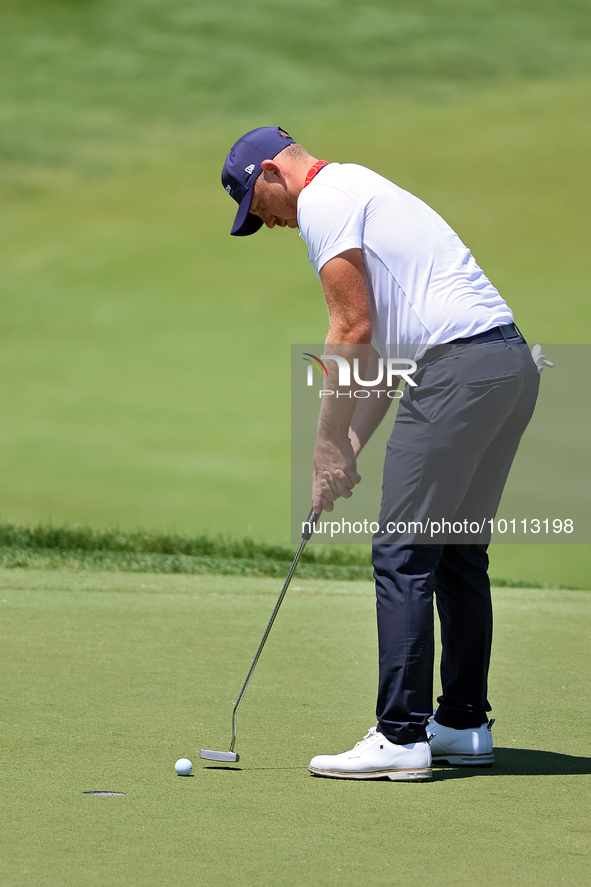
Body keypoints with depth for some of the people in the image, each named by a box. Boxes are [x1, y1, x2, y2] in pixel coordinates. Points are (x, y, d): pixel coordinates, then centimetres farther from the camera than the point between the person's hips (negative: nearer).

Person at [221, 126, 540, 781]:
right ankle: (464, 725, 21)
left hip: (458, 368, -10)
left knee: (404, 554, -7)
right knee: (458, 553, 16)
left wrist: (329, 443, -1)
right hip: (511, 360, 10)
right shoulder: (362, 192, 28)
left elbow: (353, 330, -9)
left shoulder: (324, 200, -3)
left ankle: (400, 737, -8)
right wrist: (351, 445, 19)